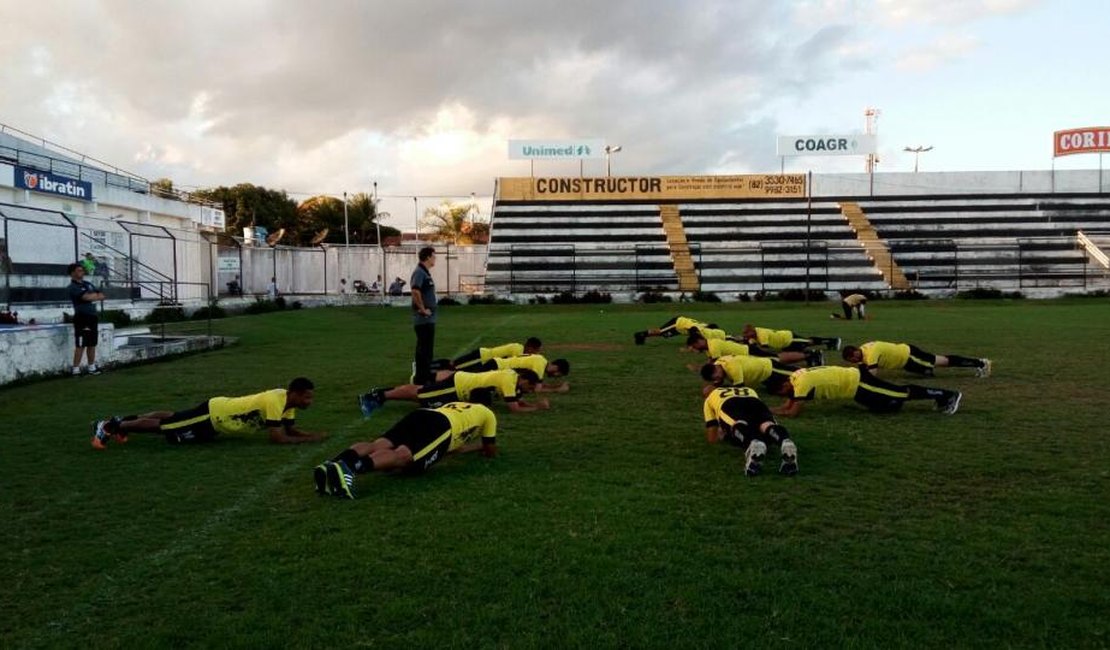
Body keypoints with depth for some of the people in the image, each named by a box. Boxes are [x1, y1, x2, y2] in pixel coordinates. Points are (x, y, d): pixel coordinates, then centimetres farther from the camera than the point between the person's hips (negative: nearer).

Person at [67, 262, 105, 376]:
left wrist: (92, 296, -8)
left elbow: (101, 296, 11)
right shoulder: (73, 287, -8)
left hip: (93, 316, 8)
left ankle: (91, 367, 23)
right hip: (82, 317, -8)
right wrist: (96, 295, -2)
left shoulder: (88, 284, 17)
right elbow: (87, 297, -21)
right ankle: (76, 370, -8)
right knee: (80, 345, -10)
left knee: (92, 344, 14)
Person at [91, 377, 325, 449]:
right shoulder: (276, 401, -32)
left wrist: (310, 434, -9)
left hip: (220, 412, 8)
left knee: (171, 419, 25)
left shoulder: (287, 400, -5)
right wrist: (309, 439, -29)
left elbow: (290, 428, 7)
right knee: (161, 427, 4)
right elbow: (278, 437, -34)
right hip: (214, 415, -8)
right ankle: (109, 427, 17)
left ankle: (122, 421, 40)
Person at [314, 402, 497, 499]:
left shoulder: (453, 405, 47)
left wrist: (478, 445, 61)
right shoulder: (487, 413, 32)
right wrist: (483, 444, 58)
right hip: (441, 426, -6)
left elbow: (451, 447, 51)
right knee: (403, 457, -28)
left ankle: (331, 466, -44)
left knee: (378, 447, -16)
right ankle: (349, 468, -57)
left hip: (419, 415, 6)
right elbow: (491, 452, 36)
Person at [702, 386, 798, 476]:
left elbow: (712, 439, 35)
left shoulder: (710, 397, 40)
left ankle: (752, 446, -66)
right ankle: (786, 443, -60)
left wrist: (722, 435, 54)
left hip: (729, 406, -2)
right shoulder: (749, 391, 48)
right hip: (755, 403, 3)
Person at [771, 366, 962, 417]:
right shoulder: (796, 377, 3)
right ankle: (943, 395, 25)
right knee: (897, 395, 17)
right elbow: (788, 405, 9)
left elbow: (792, 412, -27)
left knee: (901, 394, 1)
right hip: (853, 378, 8)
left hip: (855, 383, -8)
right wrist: (769, 409, -3)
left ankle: (948, 395, 10)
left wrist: (768, 411, -18)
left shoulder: (803, 383, -23)